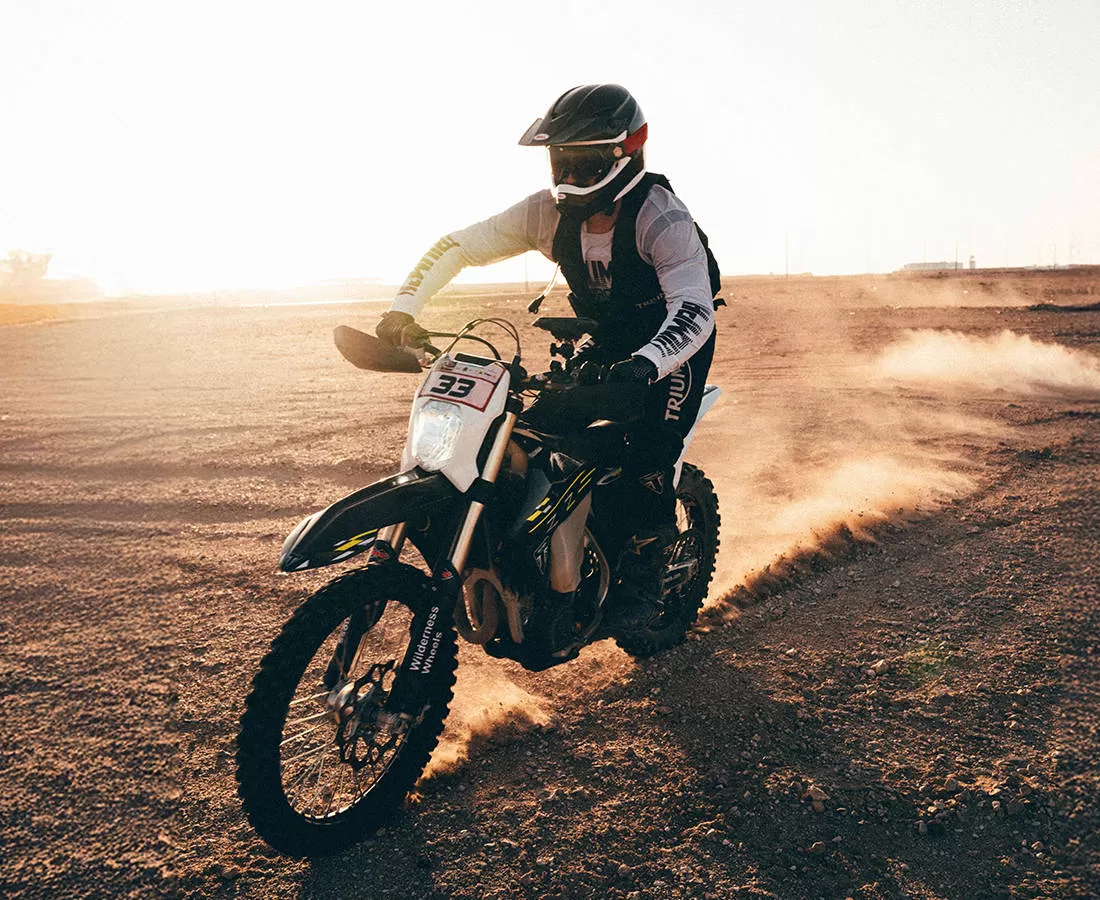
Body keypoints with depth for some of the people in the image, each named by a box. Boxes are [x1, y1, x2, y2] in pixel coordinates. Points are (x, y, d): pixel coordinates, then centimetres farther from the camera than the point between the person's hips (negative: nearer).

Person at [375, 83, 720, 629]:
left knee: (646, 461, -22)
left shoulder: (663, 219, -29)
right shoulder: (548, 212, -13)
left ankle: (644, 580, 0)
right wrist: (403, 309, -23)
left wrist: (645, 366, -60)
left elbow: (694, 310, -41)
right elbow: (456, 245, -9)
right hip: (607, 340, 6)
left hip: (676, 341, -5)